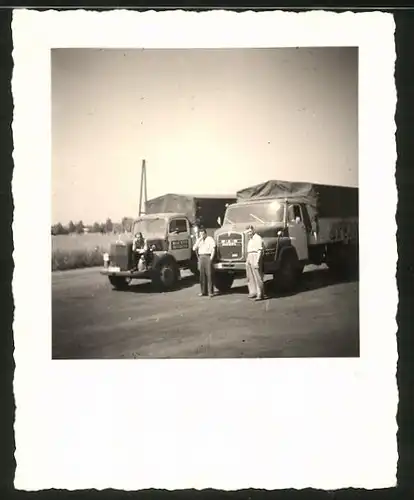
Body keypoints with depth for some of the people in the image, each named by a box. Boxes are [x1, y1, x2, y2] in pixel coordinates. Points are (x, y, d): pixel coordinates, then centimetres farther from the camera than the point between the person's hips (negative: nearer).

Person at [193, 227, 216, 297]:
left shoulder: (210, 239, 2)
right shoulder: (198, 240, 17)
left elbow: (213, 249, -4)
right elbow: (194, 248, 5)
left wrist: (211, 259, -13)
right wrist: (199, 240, -3)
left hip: (208, 257, -5)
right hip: (201, 257, 5)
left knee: (209, 274, -7)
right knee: (202, 275, 2)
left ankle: (210, 292, -7)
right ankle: (203, 291, 6)